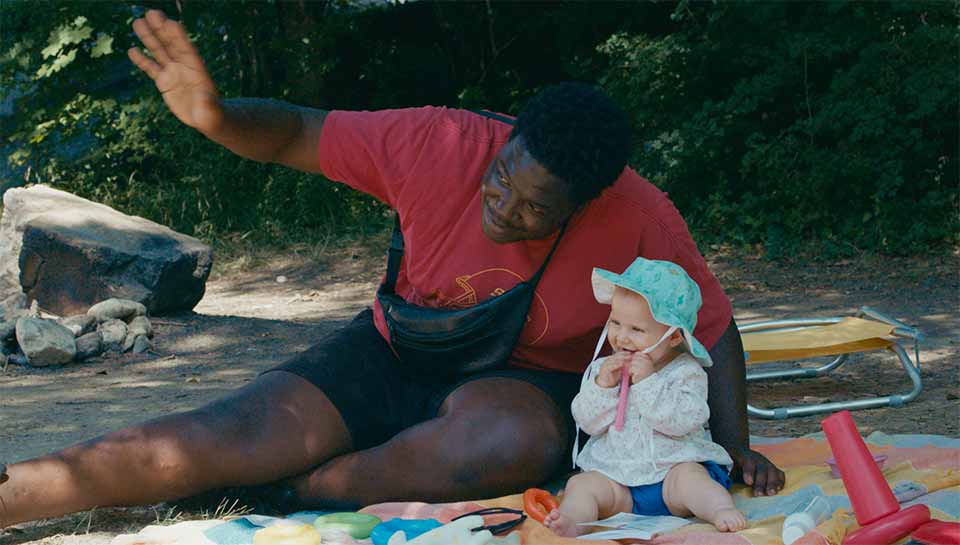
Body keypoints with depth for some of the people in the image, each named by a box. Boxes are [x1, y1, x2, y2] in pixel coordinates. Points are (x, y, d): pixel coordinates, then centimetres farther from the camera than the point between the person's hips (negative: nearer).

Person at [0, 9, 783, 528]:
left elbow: (713, 329, -8)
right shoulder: (438, 146, -19)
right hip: (394, 354, 1)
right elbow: (296, 135, -11)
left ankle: (294, 493, -21)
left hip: (525, 382, -1)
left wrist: (733, 448, -19)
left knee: (509, 440, -40)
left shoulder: (641, 222, -20)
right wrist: (216, 118, -31)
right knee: (227, 438, -20)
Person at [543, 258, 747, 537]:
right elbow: (588, 422, 2)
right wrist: (602, 385, -14)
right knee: (580, 485, -21)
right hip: (614, 473, 3)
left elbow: (683, 421, -18)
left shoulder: (686, 372, -3)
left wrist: (647, 382, -22)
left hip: (674, 464, -3)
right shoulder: (602, 368, 10)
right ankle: (572, 521, -45)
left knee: (689, 478, -33)